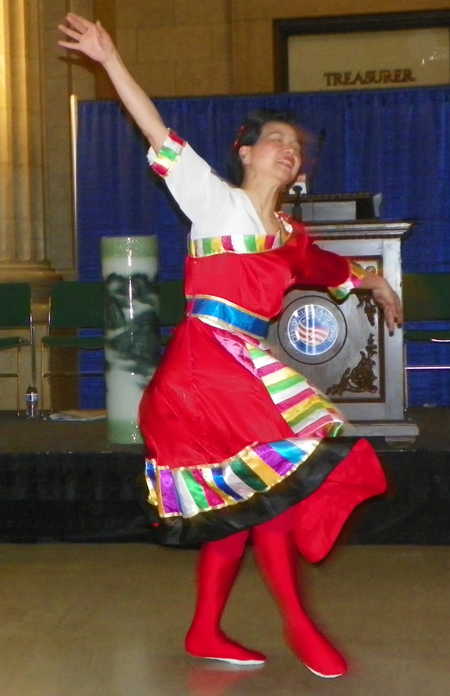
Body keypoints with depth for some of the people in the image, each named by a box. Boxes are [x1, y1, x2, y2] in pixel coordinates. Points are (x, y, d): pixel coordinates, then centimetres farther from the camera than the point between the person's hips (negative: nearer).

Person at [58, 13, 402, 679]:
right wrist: (110, 59, -13)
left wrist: (374, 282, 47)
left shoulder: (288, 233, 17)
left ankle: (206, 632, 19)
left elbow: (325, 267, 38)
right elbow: (158, 134, -7)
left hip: (248, 371, 7)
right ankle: (298, 624, 2)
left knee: (243, 504, 7)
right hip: (207, 363, -7)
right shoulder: (215, 200, 0)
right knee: (270, 479, -10)